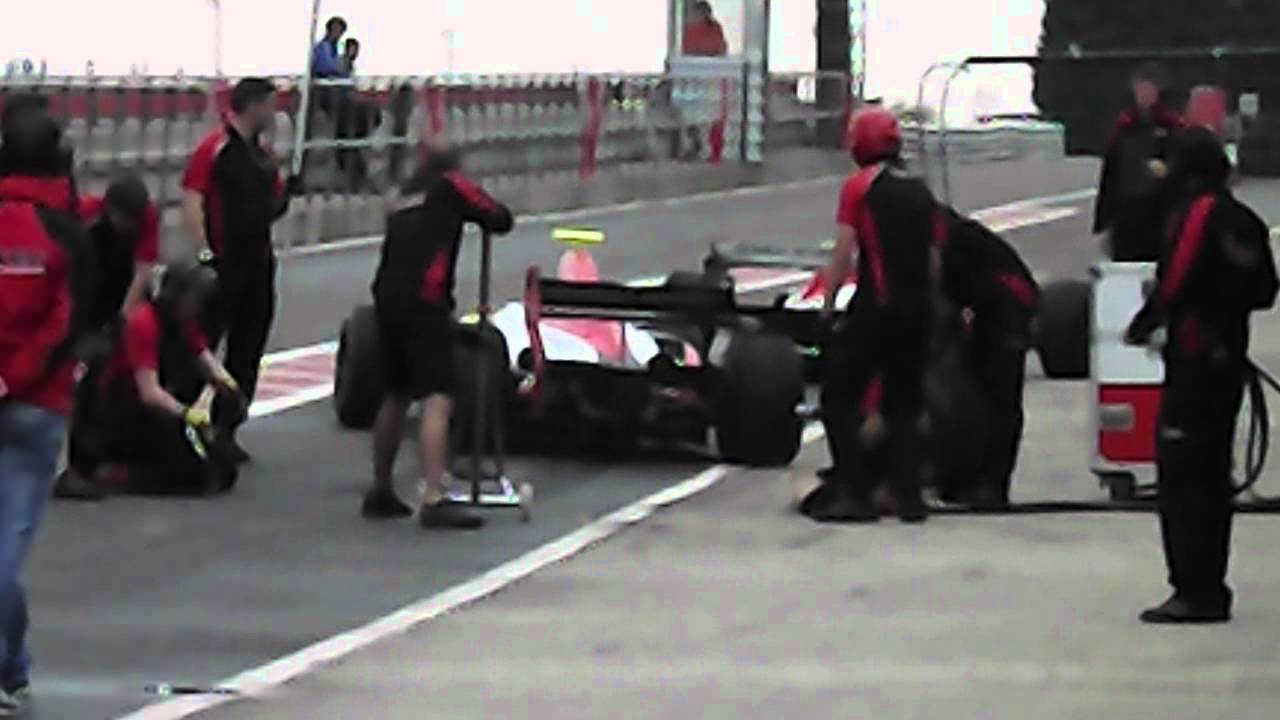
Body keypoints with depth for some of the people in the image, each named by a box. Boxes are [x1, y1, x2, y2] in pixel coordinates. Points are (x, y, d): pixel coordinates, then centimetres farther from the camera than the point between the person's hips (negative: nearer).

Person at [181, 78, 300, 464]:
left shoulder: (261, 153, 14)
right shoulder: (214, 148, -11)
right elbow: (191, 203, -16)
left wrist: (288, 190, 0)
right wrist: (202, 249, -25)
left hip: (257, 264, 8)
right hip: (221, 267, -8)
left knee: (247, 352, 10)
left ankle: (226, 429, 17)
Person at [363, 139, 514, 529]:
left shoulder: (405, 196, 25)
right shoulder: (450, 185, 6)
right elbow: (500, 219, 4)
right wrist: (488, 211, 25)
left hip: (387, 297, 7)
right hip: (423, 302, -7)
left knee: (396, 396, 21)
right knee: (436, 399, -12)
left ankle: (380, 492, 28)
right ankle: (434, 500, -23)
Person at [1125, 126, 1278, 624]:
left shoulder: (1198, 213, -14)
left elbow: (1174, 283, -19)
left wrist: (1142, 326, -4)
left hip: (1193, 359, -8)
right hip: (1232, 359, 8)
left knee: (1180, 475, -6)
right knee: (1213, 475, 14)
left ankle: (1195, 592, -10)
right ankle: (1210, 590, 19)